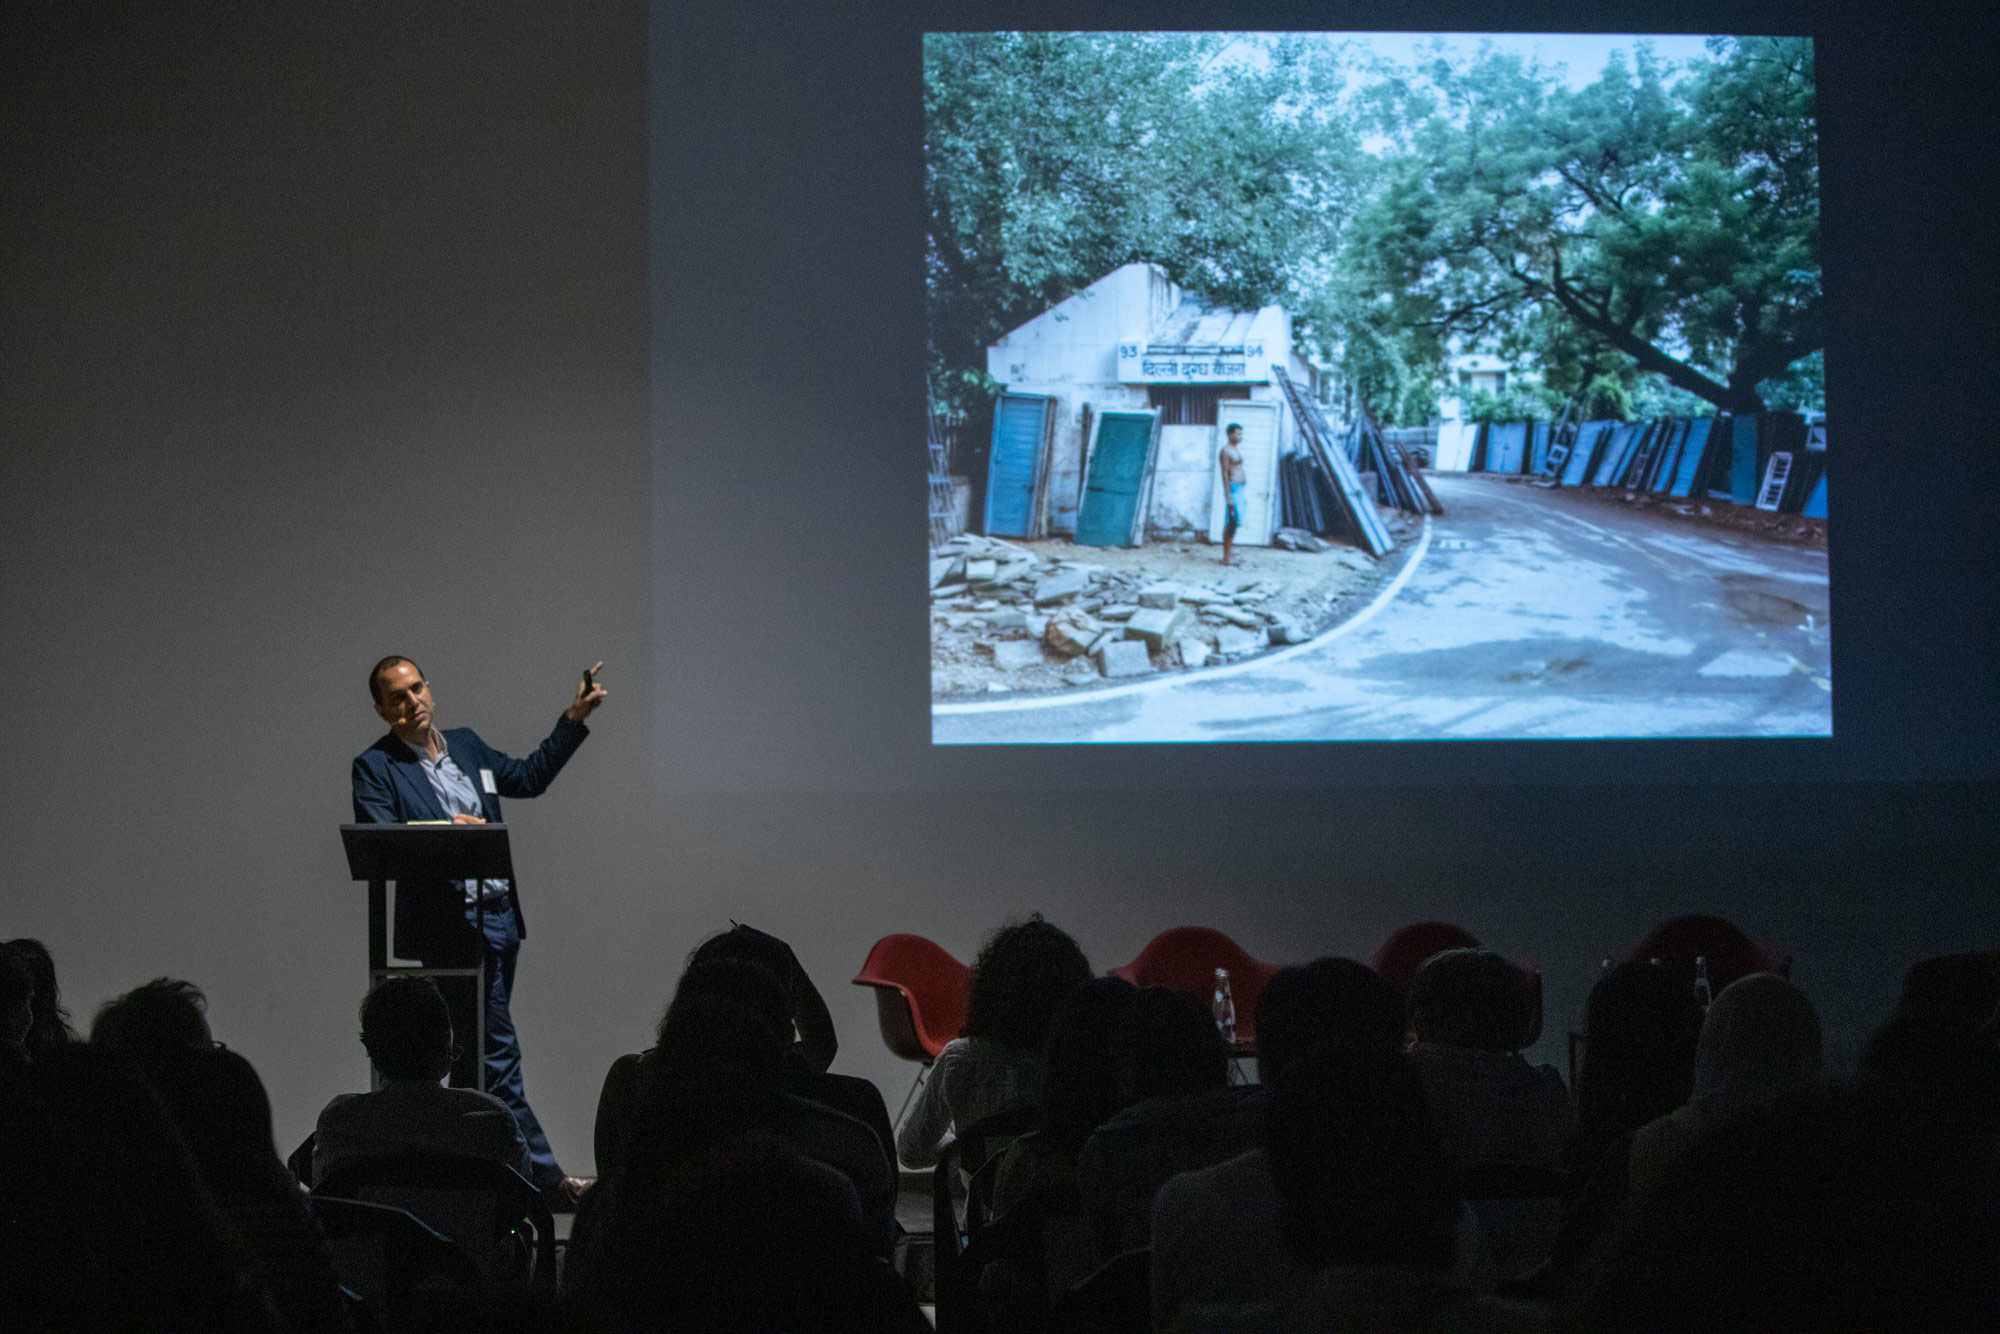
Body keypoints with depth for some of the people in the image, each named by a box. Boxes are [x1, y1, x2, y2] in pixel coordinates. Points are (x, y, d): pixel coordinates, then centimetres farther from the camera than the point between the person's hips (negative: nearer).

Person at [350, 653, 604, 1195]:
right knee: (498, 1052, -6)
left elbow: (529, 777, 24)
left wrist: (574, 720, 19)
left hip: (498, 916, 7)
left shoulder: (465, 744, 15)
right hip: (449, 926, -7)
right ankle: (543, 1173, -2)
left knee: (479, 1048, 11)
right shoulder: (375, 768, -5)